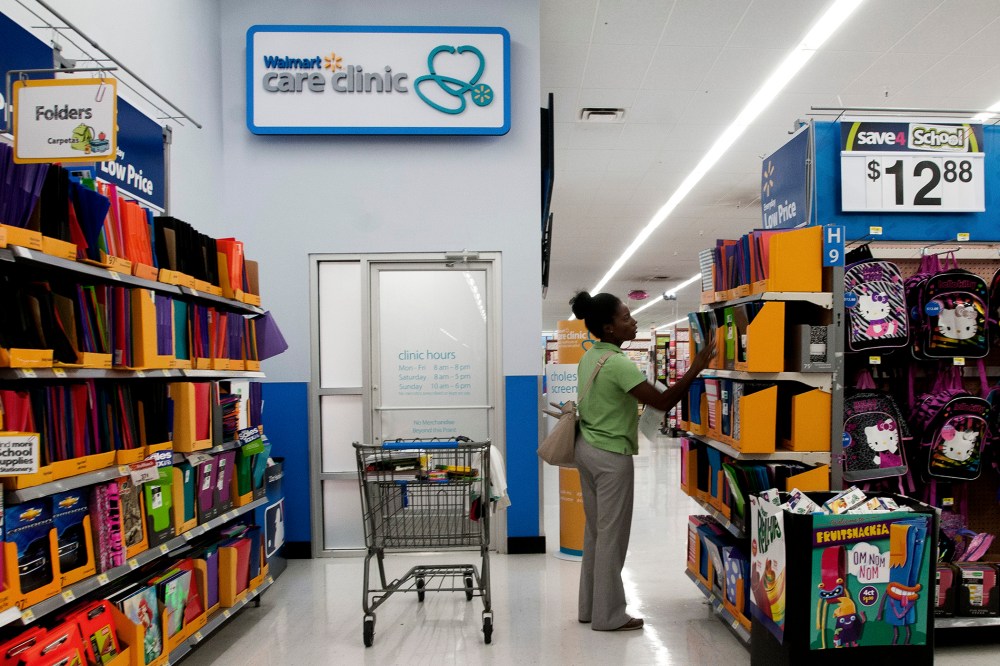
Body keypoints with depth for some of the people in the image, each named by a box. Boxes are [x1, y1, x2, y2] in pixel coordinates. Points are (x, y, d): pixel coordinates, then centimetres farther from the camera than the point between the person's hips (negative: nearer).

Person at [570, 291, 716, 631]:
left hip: (587, 448, 9)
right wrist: (696, 368, -19)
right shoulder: (618, 364, -21)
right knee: (612, 535, 2)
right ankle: (608, 615, 13)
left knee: (595, 530, 16)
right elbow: (663, 402, -23)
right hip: (611, 456, -9)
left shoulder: (589, 357, 7)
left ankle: (590, 606, 26)